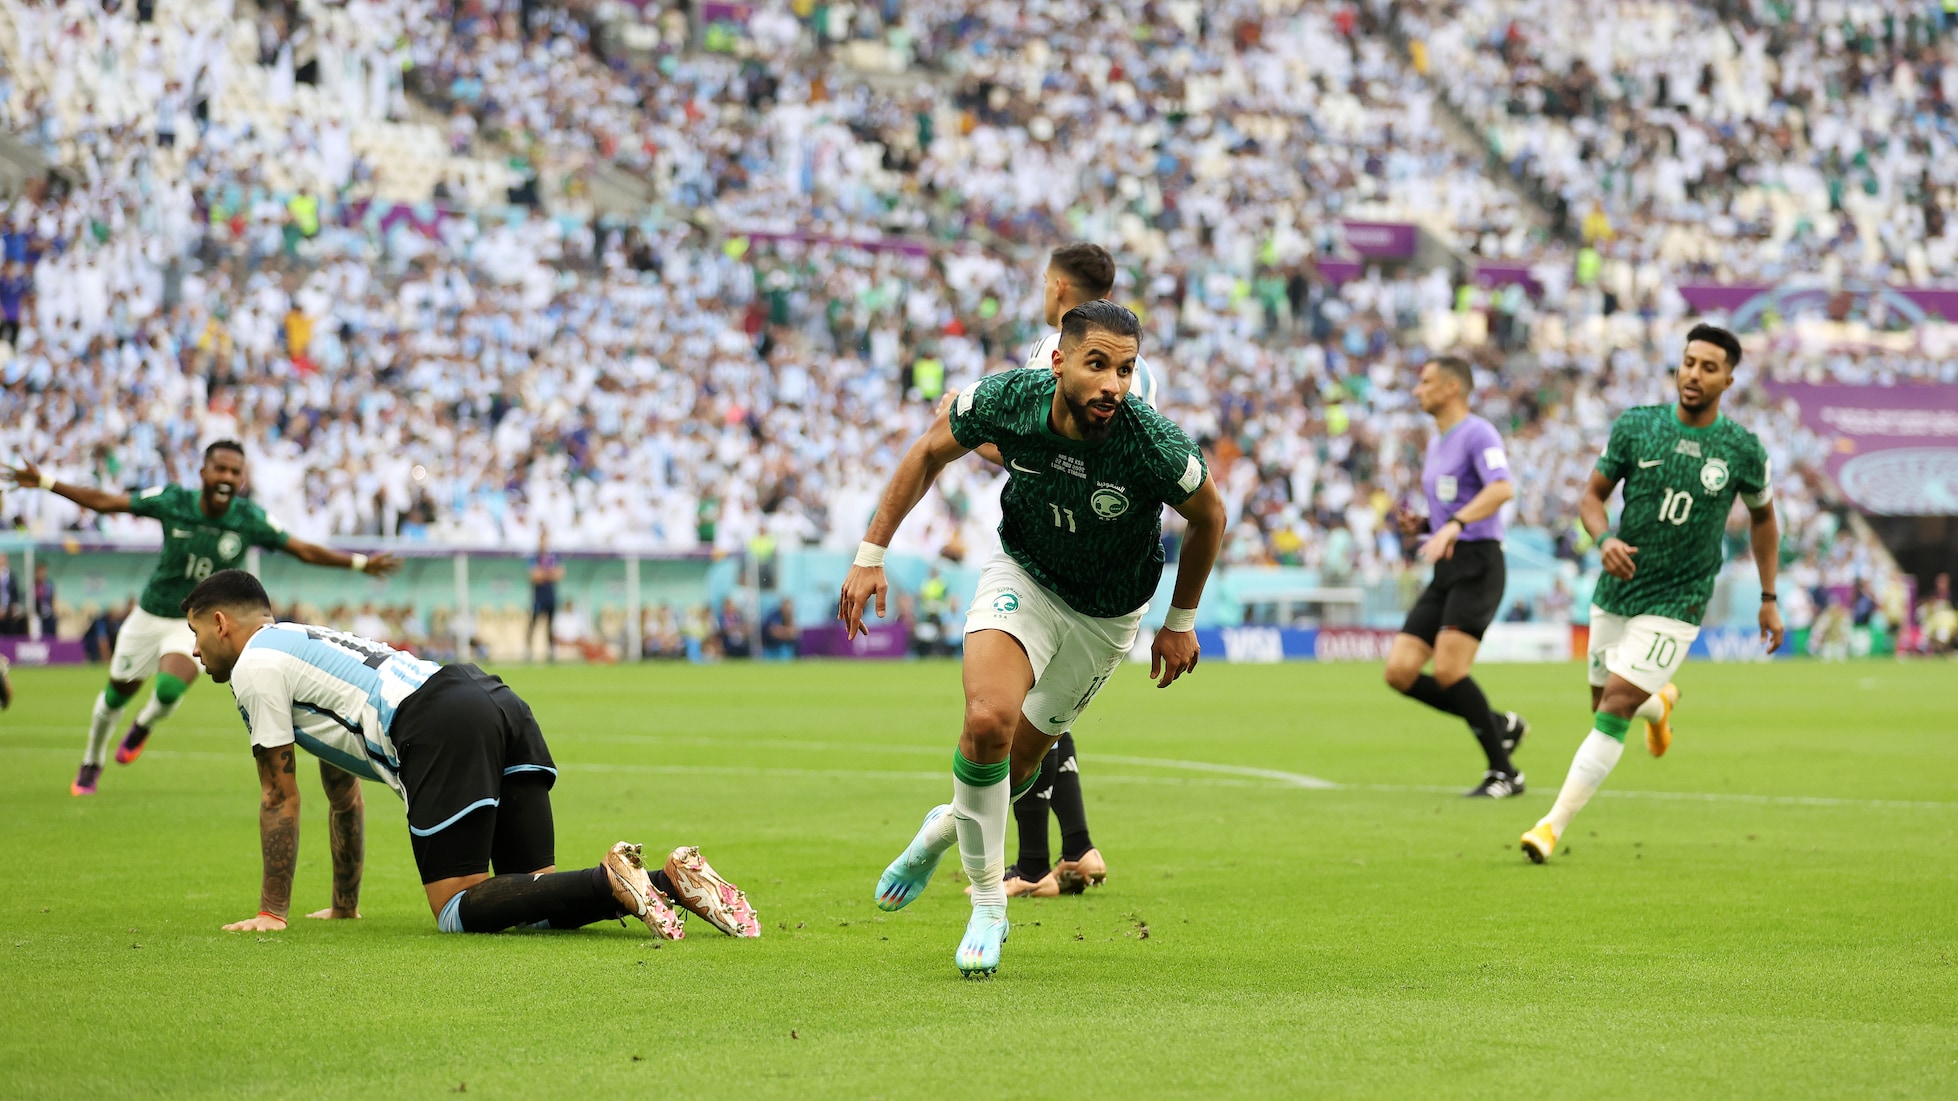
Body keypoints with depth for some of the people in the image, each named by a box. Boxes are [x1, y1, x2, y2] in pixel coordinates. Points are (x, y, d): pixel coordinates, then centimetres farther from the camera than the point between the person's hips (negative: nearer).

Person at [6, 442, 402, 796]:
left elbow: (304, 551, -7)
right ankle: (91, 764, 44)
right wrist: (45, 482, -11)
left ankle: (143, 727, 11)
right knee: (116, 694, 14)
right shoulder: (172, 501, -16)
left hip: (200, 624, -1)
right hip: (151, 616, 1)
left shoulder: (251, 520, -16)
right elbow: (103, 501, -8)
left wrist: (360, 563, -14)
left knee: (170, 688, -27)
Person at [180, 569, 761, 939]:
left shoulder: (255, 667, 10)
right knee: (535, 901, 8)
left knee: (459, 911, -7)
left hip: (440, 730, -9)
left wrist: (272, 912, 17)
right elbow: (344, 796, 42)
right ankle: (672, 879, -12)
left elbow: (281, 797, 10)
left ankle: (607, 881, -26)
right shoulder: (306, 645, 37)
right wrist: (344, 907, 45)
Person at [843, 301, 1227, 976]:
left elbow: (1208, 516, -9)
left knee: (1024, 753, 11)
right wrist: (871, 553, -6)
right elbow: (930, 453, -5)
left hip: (1108, 611, 0)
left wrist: (1180, 622, 1)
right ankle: (988, 904, -5)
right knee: (988, 720, -23)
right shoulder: (1006, 399, -27)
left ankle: (950, 826, 46)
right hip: (1023, 574, 0)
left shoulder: (1157, 448, -32)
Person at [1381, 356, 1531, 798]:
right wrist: (1421, 525, 11)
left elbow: (1502, 488, -25)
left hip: (1476, 565, -9)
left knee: (1449, 671, -20)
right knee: (1400, 672, -3)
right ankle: (1500, 726, 10)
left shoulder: (1477, 433, -7)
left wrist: (1453, 526, -34)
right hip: (1445, 570, 9)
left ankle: (1504, 773, -7)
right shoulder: (1436, 443, 21)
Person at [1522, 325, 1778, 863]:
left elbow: (1762, 517, 12)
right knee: (1605, 704, 15)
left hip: (1674, 605, -3)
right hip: (1615, 593, 3)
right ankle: (1659, 703, 52)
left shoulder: (1744, 451, -5)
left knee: (1614, 708, -15)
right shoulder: (1635, 427, -4)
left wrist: (1768, 600, 13)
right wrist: (1605, 540, -17)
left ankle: (1554, 825, -13)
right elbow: (1591, 496, 5)